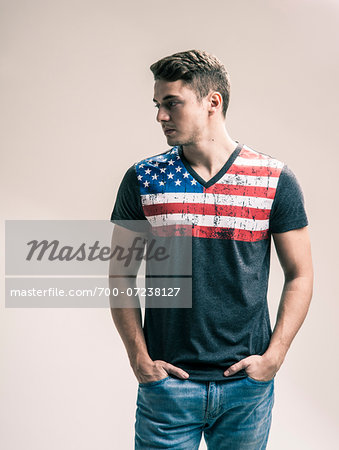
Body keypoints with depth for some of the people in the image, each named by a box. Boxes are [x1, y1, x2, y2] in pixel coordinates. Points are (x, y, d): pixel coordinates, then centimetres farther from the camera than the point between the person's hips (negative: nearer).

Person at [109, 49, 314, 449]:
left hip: (247, 385, 0)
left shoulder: (275, 180, -2)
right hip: (166, 383, 0)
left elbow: (300, 275, 3)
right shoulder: (142, 180, 0)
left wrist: (273, 357, -6)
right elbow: (122, 275, 4)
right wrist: (139, 358, -5)